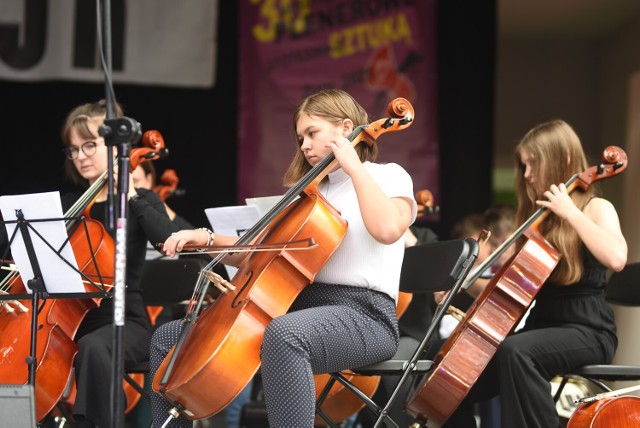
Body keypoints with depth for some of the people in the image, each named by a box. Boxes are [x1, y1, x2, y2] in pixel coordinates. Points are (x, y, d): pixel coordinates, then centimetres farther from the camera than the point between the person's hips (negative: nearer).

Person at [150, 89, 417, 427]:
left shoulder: (388, 175, 4)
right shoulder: (312, 194, 24)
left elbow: (387, 229, -20)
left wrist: (353, 167, -10)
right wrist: (207, 239, 6)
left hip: (363, 315, -8)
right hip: (298, 307, 8)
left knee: (283, 334, -44)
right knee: (168, 338, 4)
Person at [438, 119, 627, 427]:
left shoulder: (596, 208, -4)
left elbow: (616, 258, -27)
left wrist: (570, 212, -19)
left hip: (587, 332, -7)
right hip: (543, 328, 7)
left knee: (516, 351, -37)